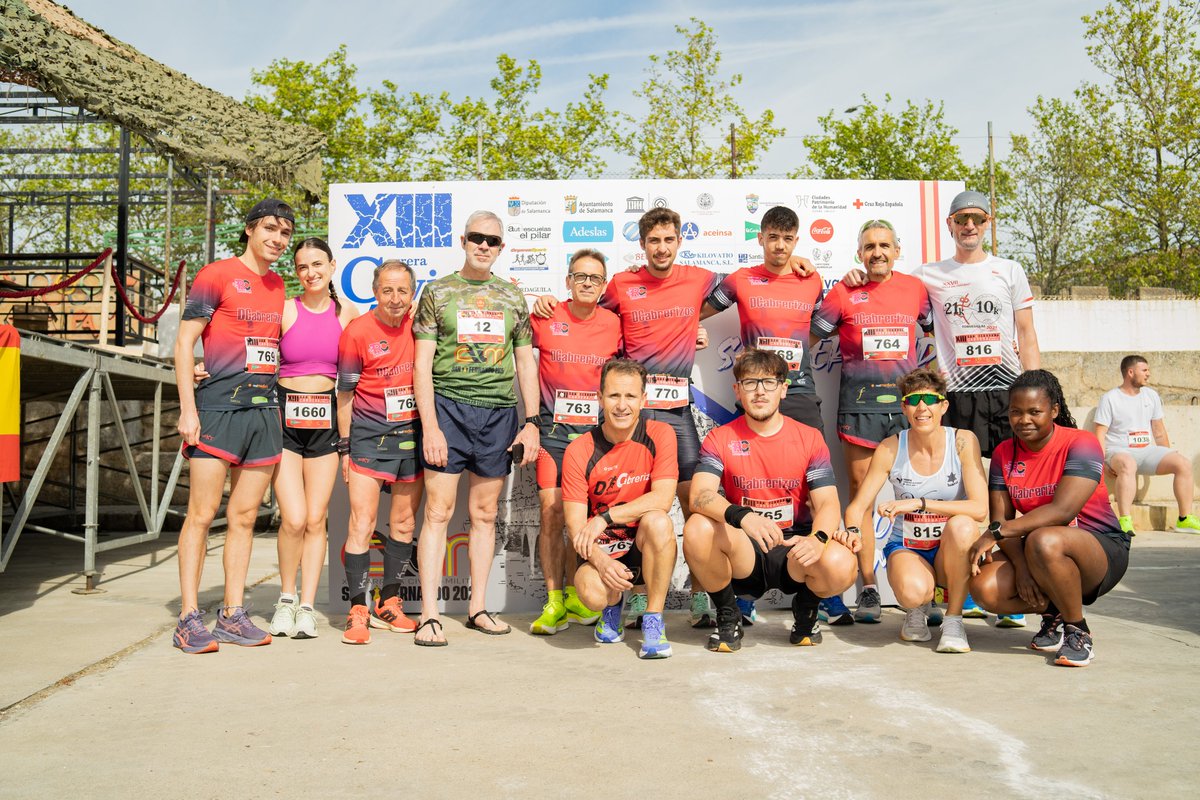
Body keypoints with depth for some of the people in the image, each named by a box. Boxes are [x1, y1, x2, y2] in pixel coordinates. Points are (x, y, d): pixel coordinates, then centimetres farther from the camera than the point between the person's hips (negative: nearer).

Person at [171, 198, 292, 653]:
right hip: (218, 406, -6)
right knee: (202, 513, -5)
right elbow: (184, 342, -4)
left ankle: (232, 615, 15)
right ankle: (189, 620, 1)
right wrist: (187, 408, -11)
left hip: (264, 410, 6)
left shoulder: (278, 286, 17)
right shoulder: (217, 276, -1)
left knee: (244, 517, 8)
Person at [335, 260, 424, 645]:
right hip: (370, 436, -4)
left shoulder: (419, 325, 1)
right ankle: (358, 611, -4)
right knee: (362, 522, -10)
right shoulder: (357, 333, -8)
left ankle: (388, 604, 22)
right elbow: (345, 394, -2)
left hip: (413, 435, 4)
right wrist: (345, 448, -3)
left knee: (404, 522, 10)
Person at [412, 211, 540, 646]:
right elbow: (422, 365, 0)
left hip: (500, 413, 3)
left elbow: (526, 363, 14)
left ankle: (478, 608, 18)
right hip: (449, 407, -3)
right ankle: (429, 615, -1)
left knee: (485, 514, 8)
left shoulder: (513, 297, 13)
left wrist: (531, 422, 5)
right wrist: (430, 426, -9)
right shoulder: (438, 292, 5)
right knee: (439, 510, -6)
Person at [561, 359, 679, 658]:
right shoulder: (579, 451, -8)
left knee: (657, 521, -33)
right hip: (602, 550, 0)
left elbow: (662, 499, -18)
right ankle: (614, 604, 11)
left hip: (646, 548, 0)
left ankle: (653, 620, -15)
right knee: (592, 592, -31)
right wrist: (600, 560, -29)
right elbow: (575, 525, -10)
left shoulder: (659, 435, -8)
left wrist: (605, 518, -24)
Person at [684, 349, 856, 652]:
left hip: (794, 551, 1)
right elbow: (700, 495, -18)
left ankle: (805, 608, 8)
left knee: (841, 565, -32)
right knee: (697, 528, -31)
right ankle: (728, 615, -3)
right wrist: (741, 516, -39)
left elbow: (828, 504, -7)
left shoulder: (810, 439, 2)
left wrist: (817, 538, -30)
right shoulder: (720, 439, -1)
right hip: (741, 554, 0)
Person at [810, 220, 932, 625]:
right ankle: (868, 588, 6)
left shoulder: (915, 287, 11)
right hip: (860, 402, -1)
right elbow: (811, 336, 10)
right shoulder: (844, 292, 6)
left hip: (907, 399, 1)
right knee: (861, 495, 0)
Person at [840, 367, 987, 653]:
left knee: (961, 525, -34)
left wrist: (919, 503, -29)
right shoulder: (890, 448, -8)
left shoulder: (962, 441, -11)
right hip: (906, 548, 0)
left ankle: (953, 619, -12)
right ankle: (918, 609, 8)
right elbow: (858, 505, -5)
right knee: (913, 590, -34)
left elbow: (980, 508, -20)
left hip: (952, 552, 1)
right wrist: (852, 532, -28)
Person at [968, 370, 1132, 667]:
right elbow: (1001, 519, -4)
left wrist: (996, 532, -28)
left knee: (1043, 541, -39)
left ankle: (1078, 630, -14)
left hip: (1102, 550, -5)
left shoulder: (1080, 444, -15)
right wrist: (1021, 566, -21)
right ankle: (1054, 612, 8)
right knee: (984, 588, -23)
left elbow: (1062, 511, -27)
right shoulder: (1004, 453, 2)